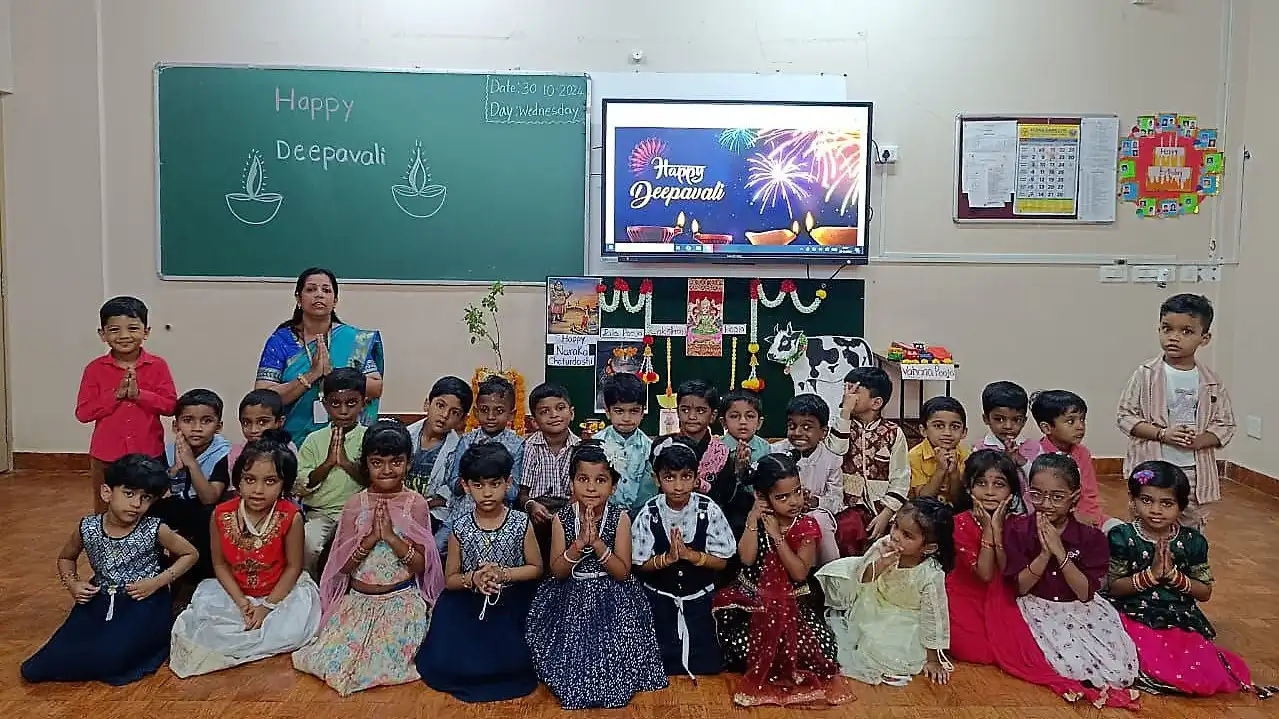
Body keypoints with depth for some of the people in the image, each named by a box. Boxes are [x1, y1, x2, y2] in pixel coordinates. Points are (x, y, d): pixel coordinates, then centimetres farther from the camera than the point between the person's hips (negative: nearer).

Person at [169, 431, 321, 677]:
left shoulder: (290, 517, -20)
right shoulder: (222, 515, -13)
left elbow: (293, 567, -12)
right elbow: (220, 564, -4)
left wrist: (268, 606, -17)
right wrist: (240, 601, -15)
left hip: (279, 591, -2)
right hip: (234, 592, 2)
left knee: (293, 630, -26)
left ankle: (228, 644, -5)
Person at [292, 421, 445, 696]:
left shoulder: (415, 503, -6)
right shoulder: (355, 504, -1)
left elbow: (422, 564, -9)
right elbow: (343, 566, -4)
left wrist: (392, 537, -21)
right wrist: (371, 537, -18)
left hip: (401, 600, -2)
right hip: (358, 600, 3)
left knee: (389, 664, -21)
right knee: (334, 662, -11)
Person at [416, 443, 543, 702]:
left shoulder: (521, 523, -7)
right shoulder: (460, 528, -5)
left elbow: (536, 568, 1)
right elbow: (450, 579, 3)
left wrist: (503, 574, -15)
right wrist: (473, 579, -18)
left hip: (511, 605, -1)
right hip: (468, 605, 1)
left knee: (509, 660, -19)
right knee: (445, 661, -12)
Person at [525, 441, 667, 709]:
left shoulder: (619, 518, -9)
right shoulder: (562, 518, -6)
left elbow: (623, 572, -12)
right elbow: (557, 571, -8)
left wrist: (597, 542, -25)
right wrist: (579, 542, -24)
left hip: (611, 598, -1)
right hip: (571, 597, 1)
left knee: (611, 642, -16)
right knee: (571, 642, -12)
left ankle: (609, 685, 10)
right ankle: (574, 685, 14)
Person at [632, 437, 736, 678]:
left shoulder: (709, 511, -15)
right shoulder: (649, 513, -15)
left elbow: (722, 561, -11)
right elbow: (640, 565, -9)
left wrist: (690, 554, -27)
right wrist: (667, 558, -27)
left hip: (699, 600, 0)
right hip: (660, 602, 0)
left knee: (706, 666, 11)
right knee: (662, 669, 11)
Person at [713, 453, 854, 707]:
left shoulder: (806, 527, -8)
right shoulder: (757, 519, -4)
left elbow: (799, 573, -18)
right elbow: (746, 559, -17)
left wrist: (777, 536, -21)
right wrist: (753, 519, -22)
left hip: (793, 600, 0)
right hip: (754, 596, 0)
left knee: (822, 645, -22)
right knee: (740, 642, -26)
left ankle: (789, 670, 8)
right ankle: (765, 668, 7)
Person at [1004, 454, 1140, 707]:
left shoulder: (1090, 537, -7)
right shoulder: (1017, 529, -8)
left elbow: (1085, 593, -12)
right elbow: (1020, 587, -9)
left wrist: (1060, 552, -23)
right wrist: (1044, 553, -23)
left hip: (1081, 609, 2)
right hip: (1039, 609, -1)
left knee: (1119, 664, -16)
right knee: (1072, 661, -24)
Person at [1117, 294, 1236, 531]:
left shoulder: (1212, 382, 2)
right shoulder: (1146, 374, -5)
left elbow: (1225, 425, 5)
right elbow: (1125, 416, -5)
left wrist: (1200, 440, -14)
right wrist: (1162, 434, -17)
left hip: (1195, 473, 3)